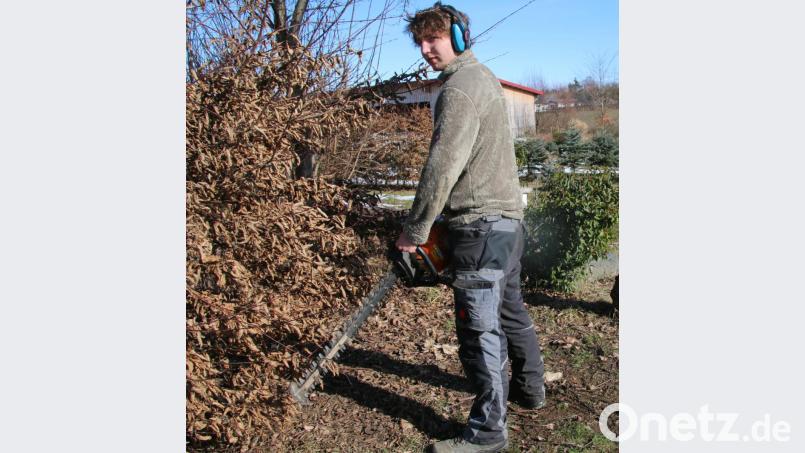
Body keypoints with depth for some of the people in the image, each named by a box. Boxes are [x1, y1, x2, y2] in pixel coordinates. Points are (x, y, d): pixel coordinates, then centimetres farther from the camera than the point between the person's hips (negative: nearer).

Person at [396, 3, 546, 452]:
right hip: (509, 216, 11)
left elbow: (443, 166, -20)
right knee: (510, 308, 22)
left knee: (480, 326, -5)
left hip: (481, 224, -11)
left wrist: (415, 231, -12)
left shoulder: (461, 86, -13)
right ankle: (530, 387, 38)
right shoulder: (486, 77, 18)